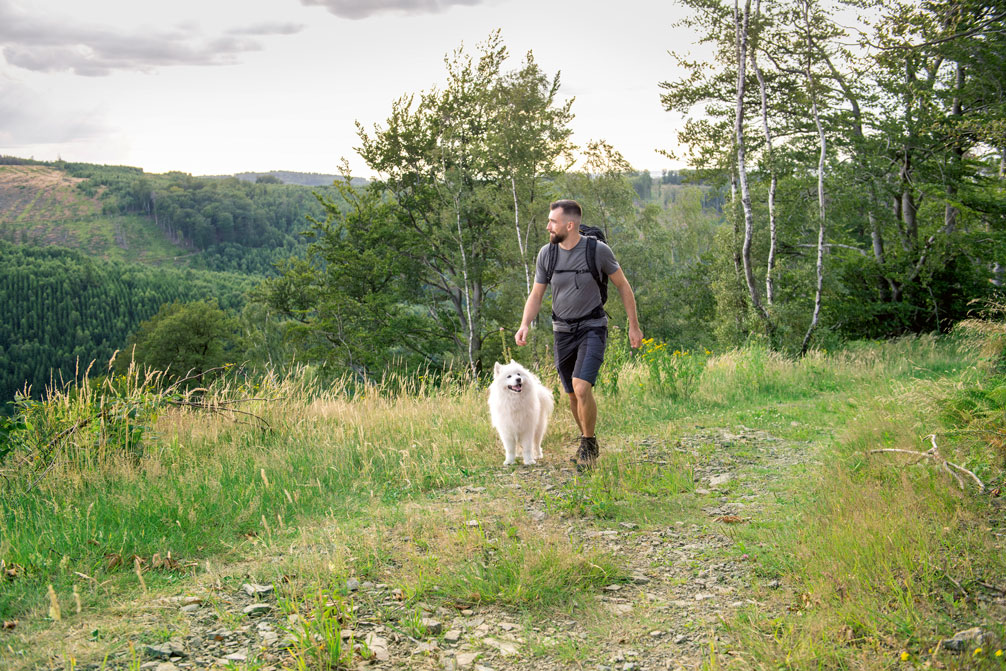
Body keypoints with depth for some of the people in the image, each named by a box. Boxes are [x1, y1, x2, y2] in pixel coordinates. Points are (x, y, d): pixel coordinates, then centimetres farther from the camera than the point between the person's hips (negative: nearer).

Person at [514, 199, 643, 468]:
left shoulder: (598, 250, -13)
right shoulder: (546, 253, -3)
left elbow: (623, 286, 0)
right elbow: (536, 295, 3)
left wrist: (634, 325, 1)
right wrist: (524, 325, -14)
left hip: (592, 328, -4)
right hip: (562, 331, 4)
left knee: (582, 388, -21)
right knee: (573, 395, 11)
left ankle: (589, 444, 0)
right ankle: (588, 444, 33)